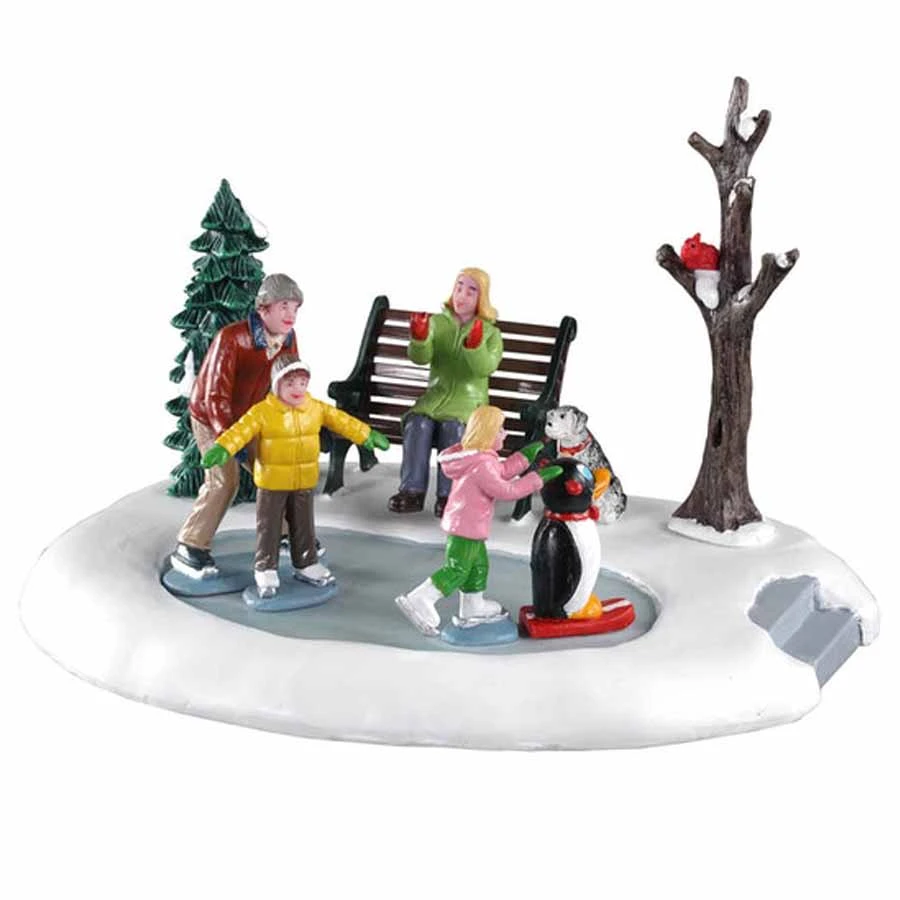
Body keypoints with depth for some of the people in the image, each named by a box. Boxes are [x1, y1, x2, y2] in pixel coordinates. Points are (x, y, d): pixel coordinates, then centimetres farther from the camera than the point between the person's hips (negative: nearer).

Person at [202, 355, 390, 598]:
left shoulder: (316, 408, 0)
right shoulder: (262, 412, -15)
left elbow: (342, 421, 7)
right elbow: (241, 430, -24)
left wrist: (368, 436, 9)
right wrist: (222, 448, -38)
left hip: (304, 482, 4)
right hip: (272, 482, -4)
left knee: (304, 525, 15)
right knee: (269, 528, 5)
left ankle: (305, 565, 31)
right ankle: (265, 570, 16)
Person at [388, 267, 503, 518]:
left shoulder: (490, 333, 6)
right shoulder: (438, 322, 11)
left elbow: (485, 368, -12)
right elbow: (421, 357, -3)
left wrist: (475, 345, -30)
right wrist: (419, 337, -24)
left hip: (469, 399, -2)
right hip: (436, 394, 2)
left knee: (454, 427, -34)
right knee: (417, 422, -29)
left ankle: (448, 495, -29)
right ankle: (412, 491, -26)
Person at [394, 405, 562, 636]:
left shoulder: (472, 455, 6)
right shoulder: (481, 464, -26)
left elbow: (500, 473, 14)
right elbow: (505, 490, -25)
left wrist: (525, 456, 7)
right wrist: (538, 478, -21)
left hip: (461, 523, 10)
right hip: (467, 528, -10)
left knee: (478, 566, 21)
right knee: (456, 571, -3)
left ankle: (472, 610, 34)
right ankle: (417, 601, -2)